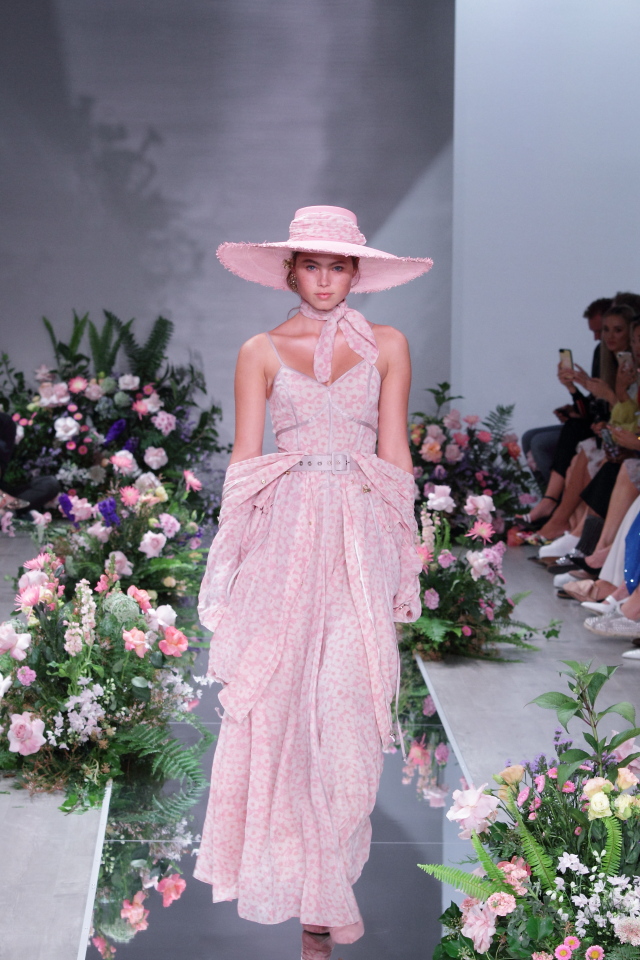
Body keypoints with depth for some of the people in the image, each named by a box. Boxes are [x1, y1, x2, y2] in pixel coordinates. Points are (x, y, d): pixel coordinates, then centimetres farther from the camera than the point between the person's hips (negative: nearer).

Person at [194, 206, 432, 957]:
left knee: (349, 707, -6)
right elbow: (243, 458, 6)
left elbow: (395, 453, 9)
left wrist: (406, 551, 4)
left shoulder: (387, 346, 9)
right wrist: (231, 557, 0)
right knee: (277, 703, -3)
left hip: (360, 537, 0)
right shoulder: (260, 352, 9)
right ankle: (319, 893, 10)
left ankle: (322, 886, 6)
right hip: (282, 536, 0)